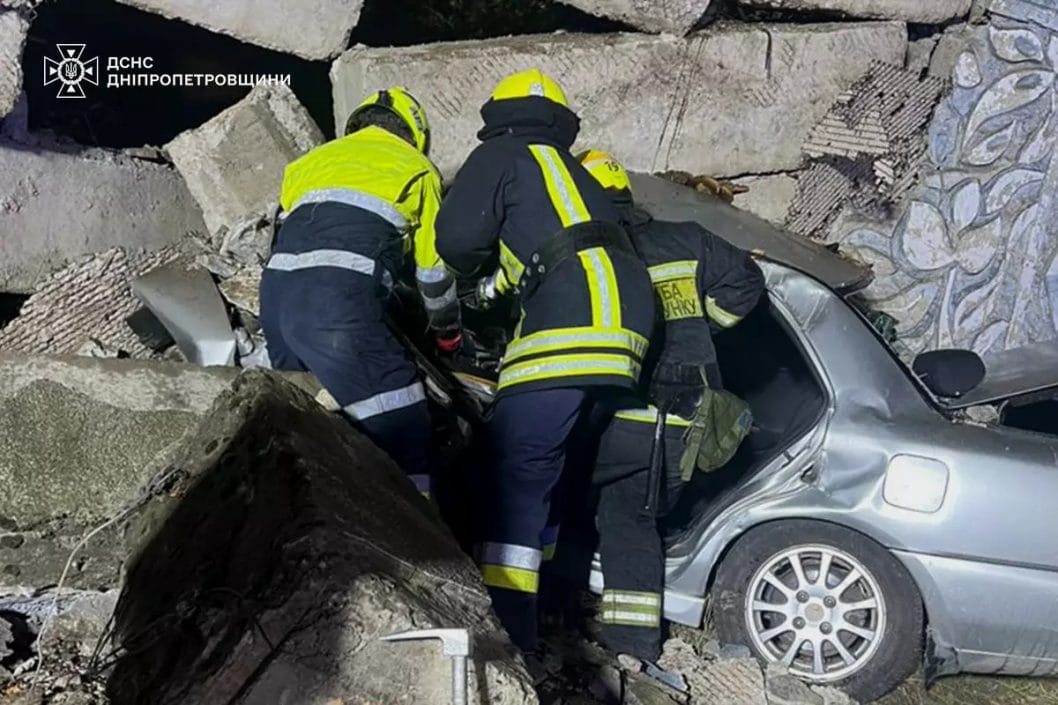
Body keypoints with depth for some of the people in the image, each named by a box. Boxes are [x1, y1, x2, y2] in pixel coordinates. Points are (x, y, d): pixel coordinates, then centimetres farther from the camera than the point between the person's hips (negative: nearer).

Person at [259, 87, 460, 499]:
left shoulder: (311, 160, 33)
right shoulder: (416, 167, 20)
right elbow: (434, 269, 23)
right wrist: (448, 332, 39)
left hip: (275, 294, 7)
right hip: (339, 305, -6)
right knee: (407, 444, -4)